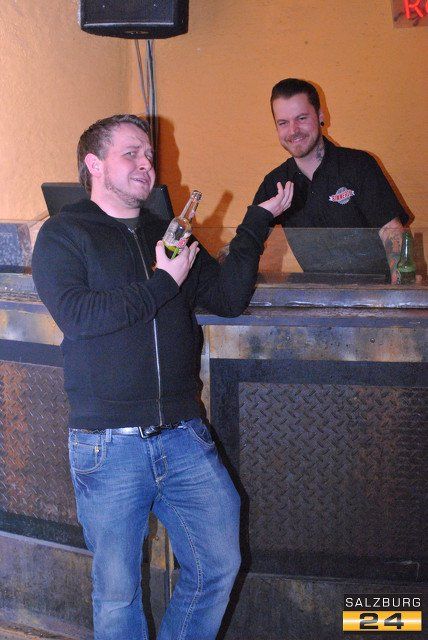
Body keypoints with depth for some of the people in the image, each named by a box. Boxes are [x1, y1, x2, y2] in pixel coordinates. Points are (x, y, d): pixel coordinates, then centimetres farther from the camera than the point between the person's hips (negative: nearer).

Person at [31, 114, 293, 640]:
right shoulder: (62, 235, 0)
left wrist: (255, 224, 3)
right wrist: (162, 283, -13)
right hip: (108, 444, -4)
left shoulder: (170, 237, 16)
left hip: (183, 436, 5)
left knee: (219, 565, 8)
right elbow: (77, 315, -16)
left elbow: (229, 299, 8)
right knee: (117, 591, 7)